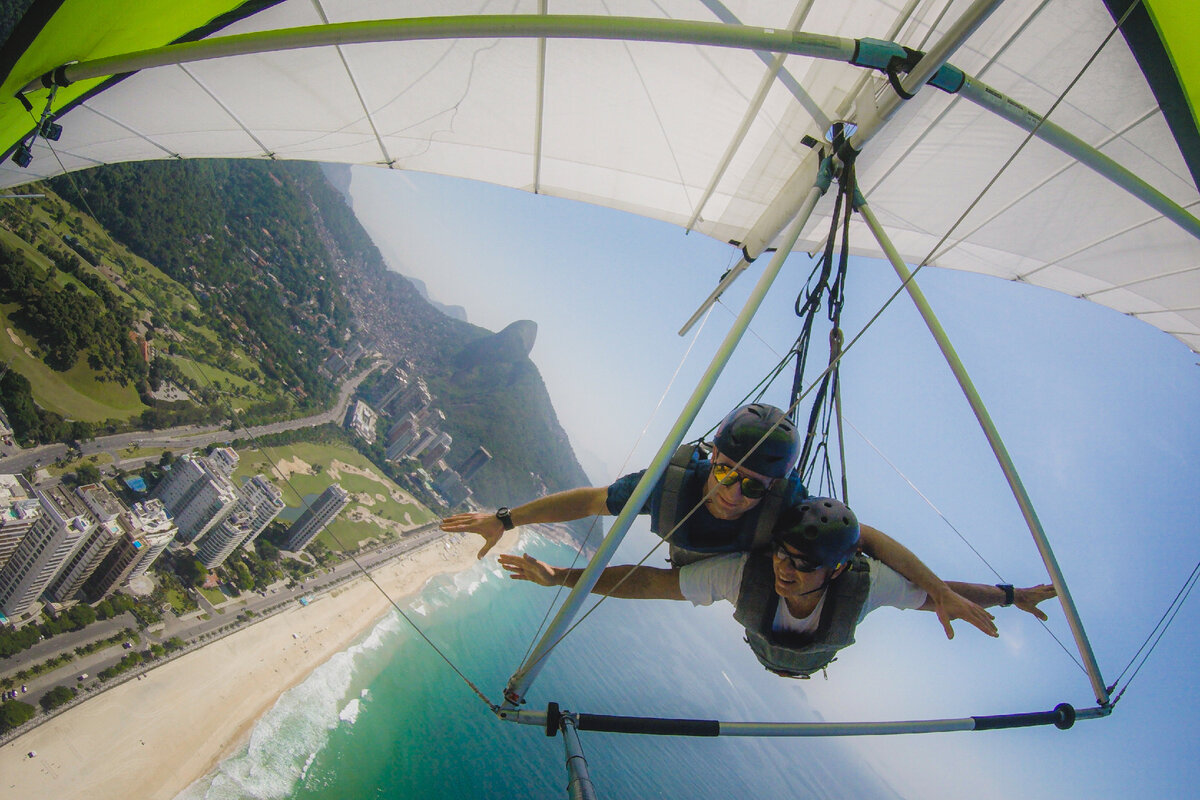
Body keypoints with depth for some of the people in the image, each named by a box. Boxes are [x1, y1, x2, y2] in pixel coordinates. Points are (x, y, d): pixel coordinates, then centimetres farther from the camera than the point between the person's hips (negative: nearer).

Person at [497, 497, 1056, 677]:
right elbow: (649, 582, -51)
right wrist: (561, 577, -57)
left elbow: (939, 592, -32)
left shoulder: (866, 583, -50)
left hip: (815, 659, 1)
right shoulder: (745, 571, -52)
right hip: (765, 650, -1)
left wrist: (1012, 596, -24)